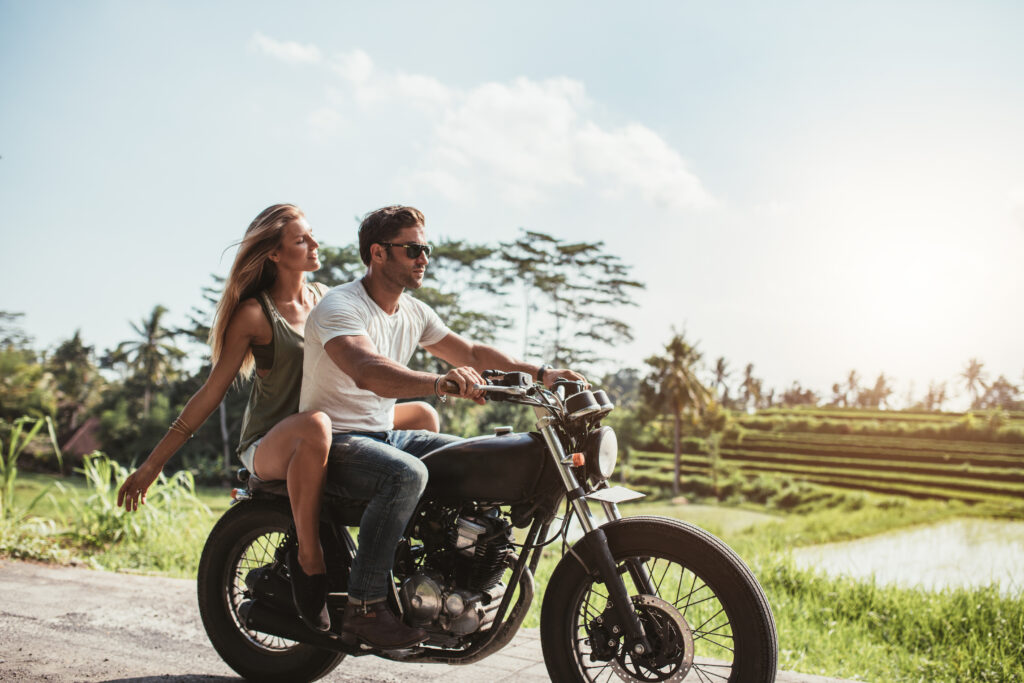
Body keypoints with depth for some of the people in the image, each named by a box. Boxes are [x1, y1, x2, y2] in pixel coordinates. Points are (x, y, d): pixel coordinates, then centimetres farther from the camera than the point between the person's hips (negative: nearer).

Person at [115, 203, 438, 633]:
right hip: (267, 448, -7)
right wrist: (151, 465, -11)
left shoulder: (323, 298, 9)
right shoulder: (255, 313, -9)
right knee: (315, 426, -41)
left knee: (423, 416, -3)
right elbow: (211, 392, -8)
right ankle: (308, 558, -27)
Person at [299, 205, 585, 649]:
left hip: (385, 435, 8)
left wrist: (540, 373, 4)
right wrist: (439, 383, -53)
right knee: (406, 474, -36)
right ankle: (363, 608, -28)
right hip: (335, 439, -8)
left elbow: (472, 354, 15)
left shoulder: (413, 312, 9)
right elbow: (368, 370, -37)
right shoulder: (340, 306, -17)